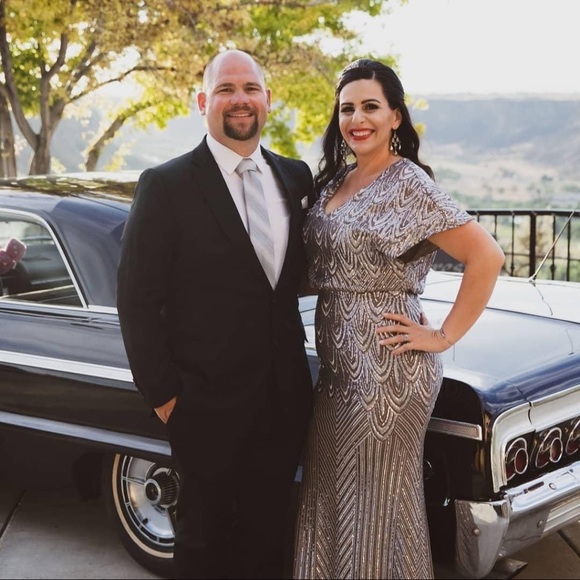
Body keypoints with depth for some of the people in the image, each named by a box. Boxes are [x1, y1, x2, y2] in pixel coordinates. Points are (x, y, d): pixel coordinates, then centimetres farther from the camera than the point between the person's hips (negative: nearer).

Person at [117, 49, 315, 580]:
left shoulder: (297, 177, 6)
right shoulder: (165, 186, -9)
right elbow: (137, 300, -9)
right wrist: (163, 396, -10)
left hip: (284, 400, 4)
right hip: (208, 404, -4)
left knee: (266, 535, 18)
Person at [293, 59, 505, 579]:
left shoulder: (408, 184, -14)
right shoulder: (337, 179, 9)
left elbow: (487, 256, -19)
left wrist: (444, 337, -16)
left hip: (386, 368, -8)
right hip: (340, 366, 8)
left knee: (375, 502, 5)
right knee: (333, 498, 17)